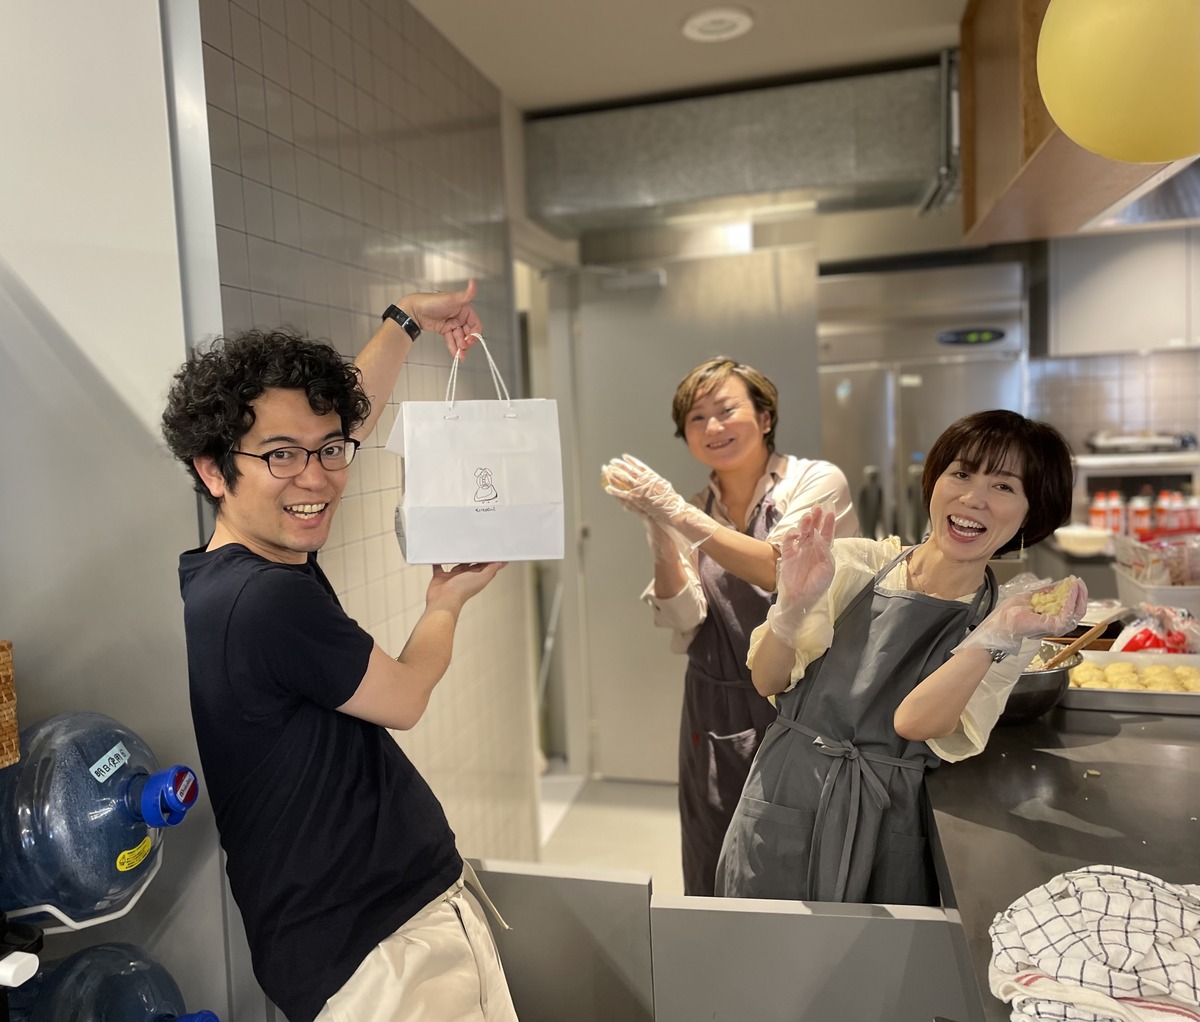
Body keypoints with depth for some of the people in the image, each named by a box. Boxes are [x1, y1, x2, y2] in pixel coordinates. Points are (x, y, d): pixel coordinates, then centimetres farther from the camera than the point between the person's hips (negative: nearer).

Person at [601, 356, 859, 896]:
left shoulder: (817, 482, -5)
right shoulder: (690, 514, 6)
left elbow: (781, 571, -22)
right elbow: (685, 622, -4)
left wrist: (677, 514, -24)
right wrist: (658, 532, -16)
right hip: (717, 719, 4)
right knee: (714, 884, 14)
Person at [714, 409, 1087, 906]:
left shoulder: (1009, 629, -3)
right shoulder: (857, 563, -5)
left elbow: (913, 721, -19)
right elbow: (768, 682, -5)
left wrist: (996, 633, -30)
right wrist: (792, 605, -22)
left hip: (882, 836, 0)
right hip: (782, 811, 1)